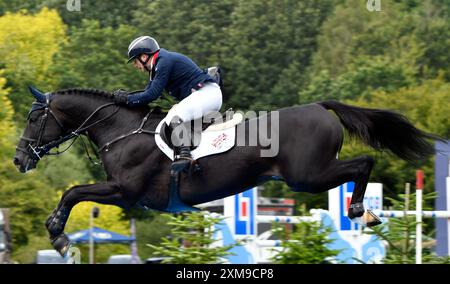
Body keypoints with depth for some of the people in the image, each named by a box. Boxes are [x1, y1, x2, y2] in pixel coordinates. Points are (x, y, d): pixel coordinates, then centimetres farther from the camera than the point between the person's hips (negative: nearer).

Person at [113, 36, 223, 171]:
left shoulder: (165, 62, -14)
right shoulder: (158, 65, 18)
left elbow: (152, 94, -18)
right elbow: (149, 91, 20)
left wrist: (127, 99, -11)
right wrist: (124, 95, 7)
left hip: (207, 92, -11)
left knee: (174, 117, -29)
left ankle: (184, 154, -41)